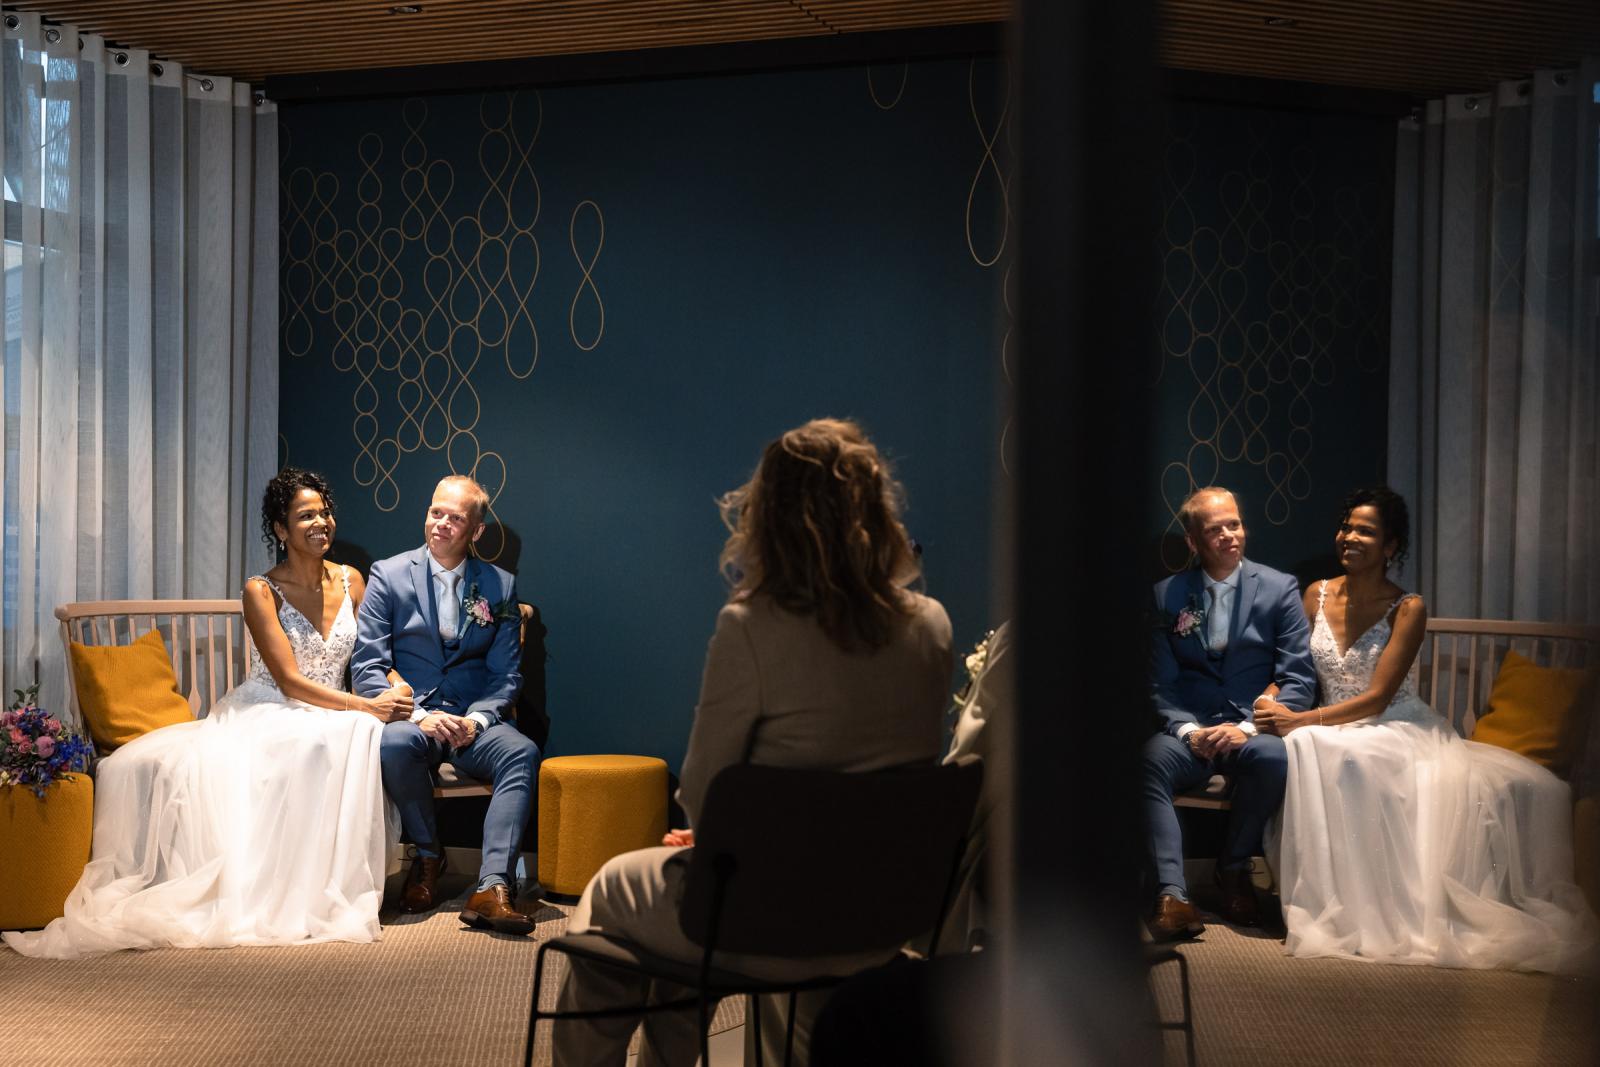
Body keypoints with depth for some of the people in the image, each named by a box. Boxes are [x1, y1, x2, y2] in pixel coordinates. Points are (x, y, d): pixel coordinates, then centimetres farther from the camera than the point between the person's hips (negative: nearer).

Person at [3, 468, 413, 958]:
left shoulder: (350, 581, 9)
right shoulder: (261, 591, -5)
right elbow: (290, 682, -13)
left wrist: (392, 689, -9)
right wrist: (367, 707, -21)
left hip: (331, 718, 3)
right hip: (264, 717, -2)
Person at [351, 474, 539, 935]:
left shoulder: (499, 586, 9)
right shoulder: (388, 575, 4)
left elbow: (505, 674, 7)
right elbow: (367, 666, -3)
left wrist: (476, 719, -14)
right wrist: (417, 714, -18)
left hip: (474, 720, 1)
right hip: (409, 714, -1)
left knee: (522, 751, -31)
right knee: (396, 742, -36)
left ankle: (492, 888, -39)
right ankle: (427, 855, -10)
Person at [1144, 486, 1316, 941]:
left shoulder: (1280, 589, 5)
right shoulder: (1167, 595, 9)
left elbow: (1299, 679, 0)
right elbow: (1160, 685, 7)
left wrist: (1248, 728, -15)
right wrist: (1187, 730, -13)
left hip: (1251, 732, -1)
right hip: (1189, 731, 1)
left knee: (1275, 756, -36)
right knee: (1149, 760, -33)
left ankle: (1234, 870, -11)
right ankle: (1172, 896, -37)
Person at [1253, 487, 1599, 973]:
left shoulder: (1407, 609, -6)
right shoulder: (1316, 596, 7)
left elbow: (1376, 699, -13)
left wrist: (1301, 721, -21)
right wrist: (1273, 701, -13)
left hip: (1397, 731, -2)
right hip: (1330, 730, 2)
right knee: (1303, 751, -34)